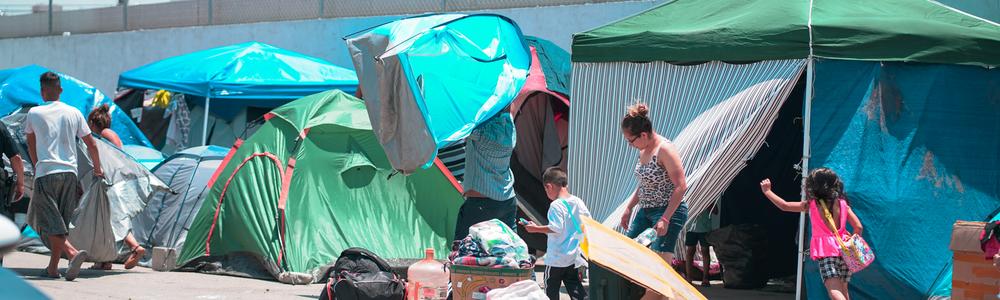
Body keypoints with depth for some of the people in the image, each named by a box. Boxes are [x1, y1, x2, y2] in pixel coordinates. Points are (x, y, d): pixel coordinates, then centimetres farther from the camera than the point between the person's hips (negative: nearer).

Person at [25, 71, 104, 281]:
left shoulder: (34, 113, 2)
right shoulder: (73, 113, 7)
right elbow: (91, 143, 12)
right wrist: (97, 168, 28)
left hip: (45, 172, -3)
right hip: (69, 172, 3)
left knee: (51, 223, -6)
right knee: (61, 221, 11)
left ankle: (73, 253, -28)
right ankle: (53, 267, 10)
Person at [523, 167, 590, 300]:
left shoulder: (556, 206, -17)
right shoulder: (578, 202, 3)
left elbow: (556, 228, -25)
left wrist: (536, 229, -16)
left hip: (556, 258, -6)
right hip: (575, 256, 7)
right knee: (575, 288, 9)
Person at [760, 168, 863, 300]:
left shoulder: (812, 204, 0)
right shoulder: (842, 203, 8)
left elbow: (784, 206, 5)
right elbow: (858, 227, 4)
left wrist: (767, 191, 17)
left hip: (826, 251, -5)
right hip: (844, 250, 5)